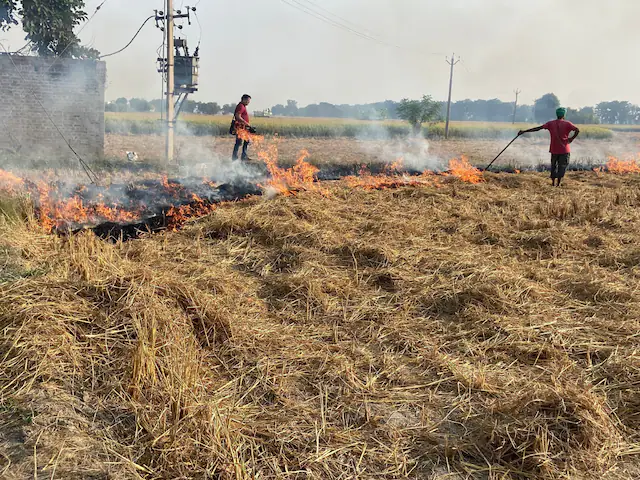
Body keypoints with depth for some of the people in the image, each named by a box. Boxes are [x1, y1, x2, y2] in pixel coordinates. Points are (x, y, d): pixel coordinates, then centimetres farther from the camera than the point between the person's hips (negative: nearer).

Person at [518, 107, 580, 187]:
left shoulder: (551, 123, 0)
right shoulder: (567, 124, -5)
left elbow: (537, 128, -5)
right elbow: (577, 130, -18)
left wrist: (524, 131, -4)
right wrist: (572, 138, -5)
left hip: (554, 150, 2)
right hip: (564, 150, -2)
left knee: (553, 165, 17)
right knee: (562, 166, 5)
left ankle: (553, 182, 17)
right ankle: (558, 183, -2)